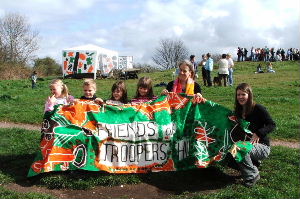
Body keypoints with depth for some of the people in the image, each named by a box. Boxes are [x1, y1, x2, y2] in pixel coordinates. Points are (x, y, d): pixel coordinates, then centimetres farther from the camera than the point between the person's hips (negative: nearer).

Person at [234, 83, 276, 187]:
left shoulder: (258, 108, -12)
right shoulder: (238, 110, 5)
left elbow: (272, 125, -15)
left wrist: (258, 133, -27)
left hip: (262, 146, -7)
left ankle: (253, 175, -9)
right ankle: (253, 161, 17)